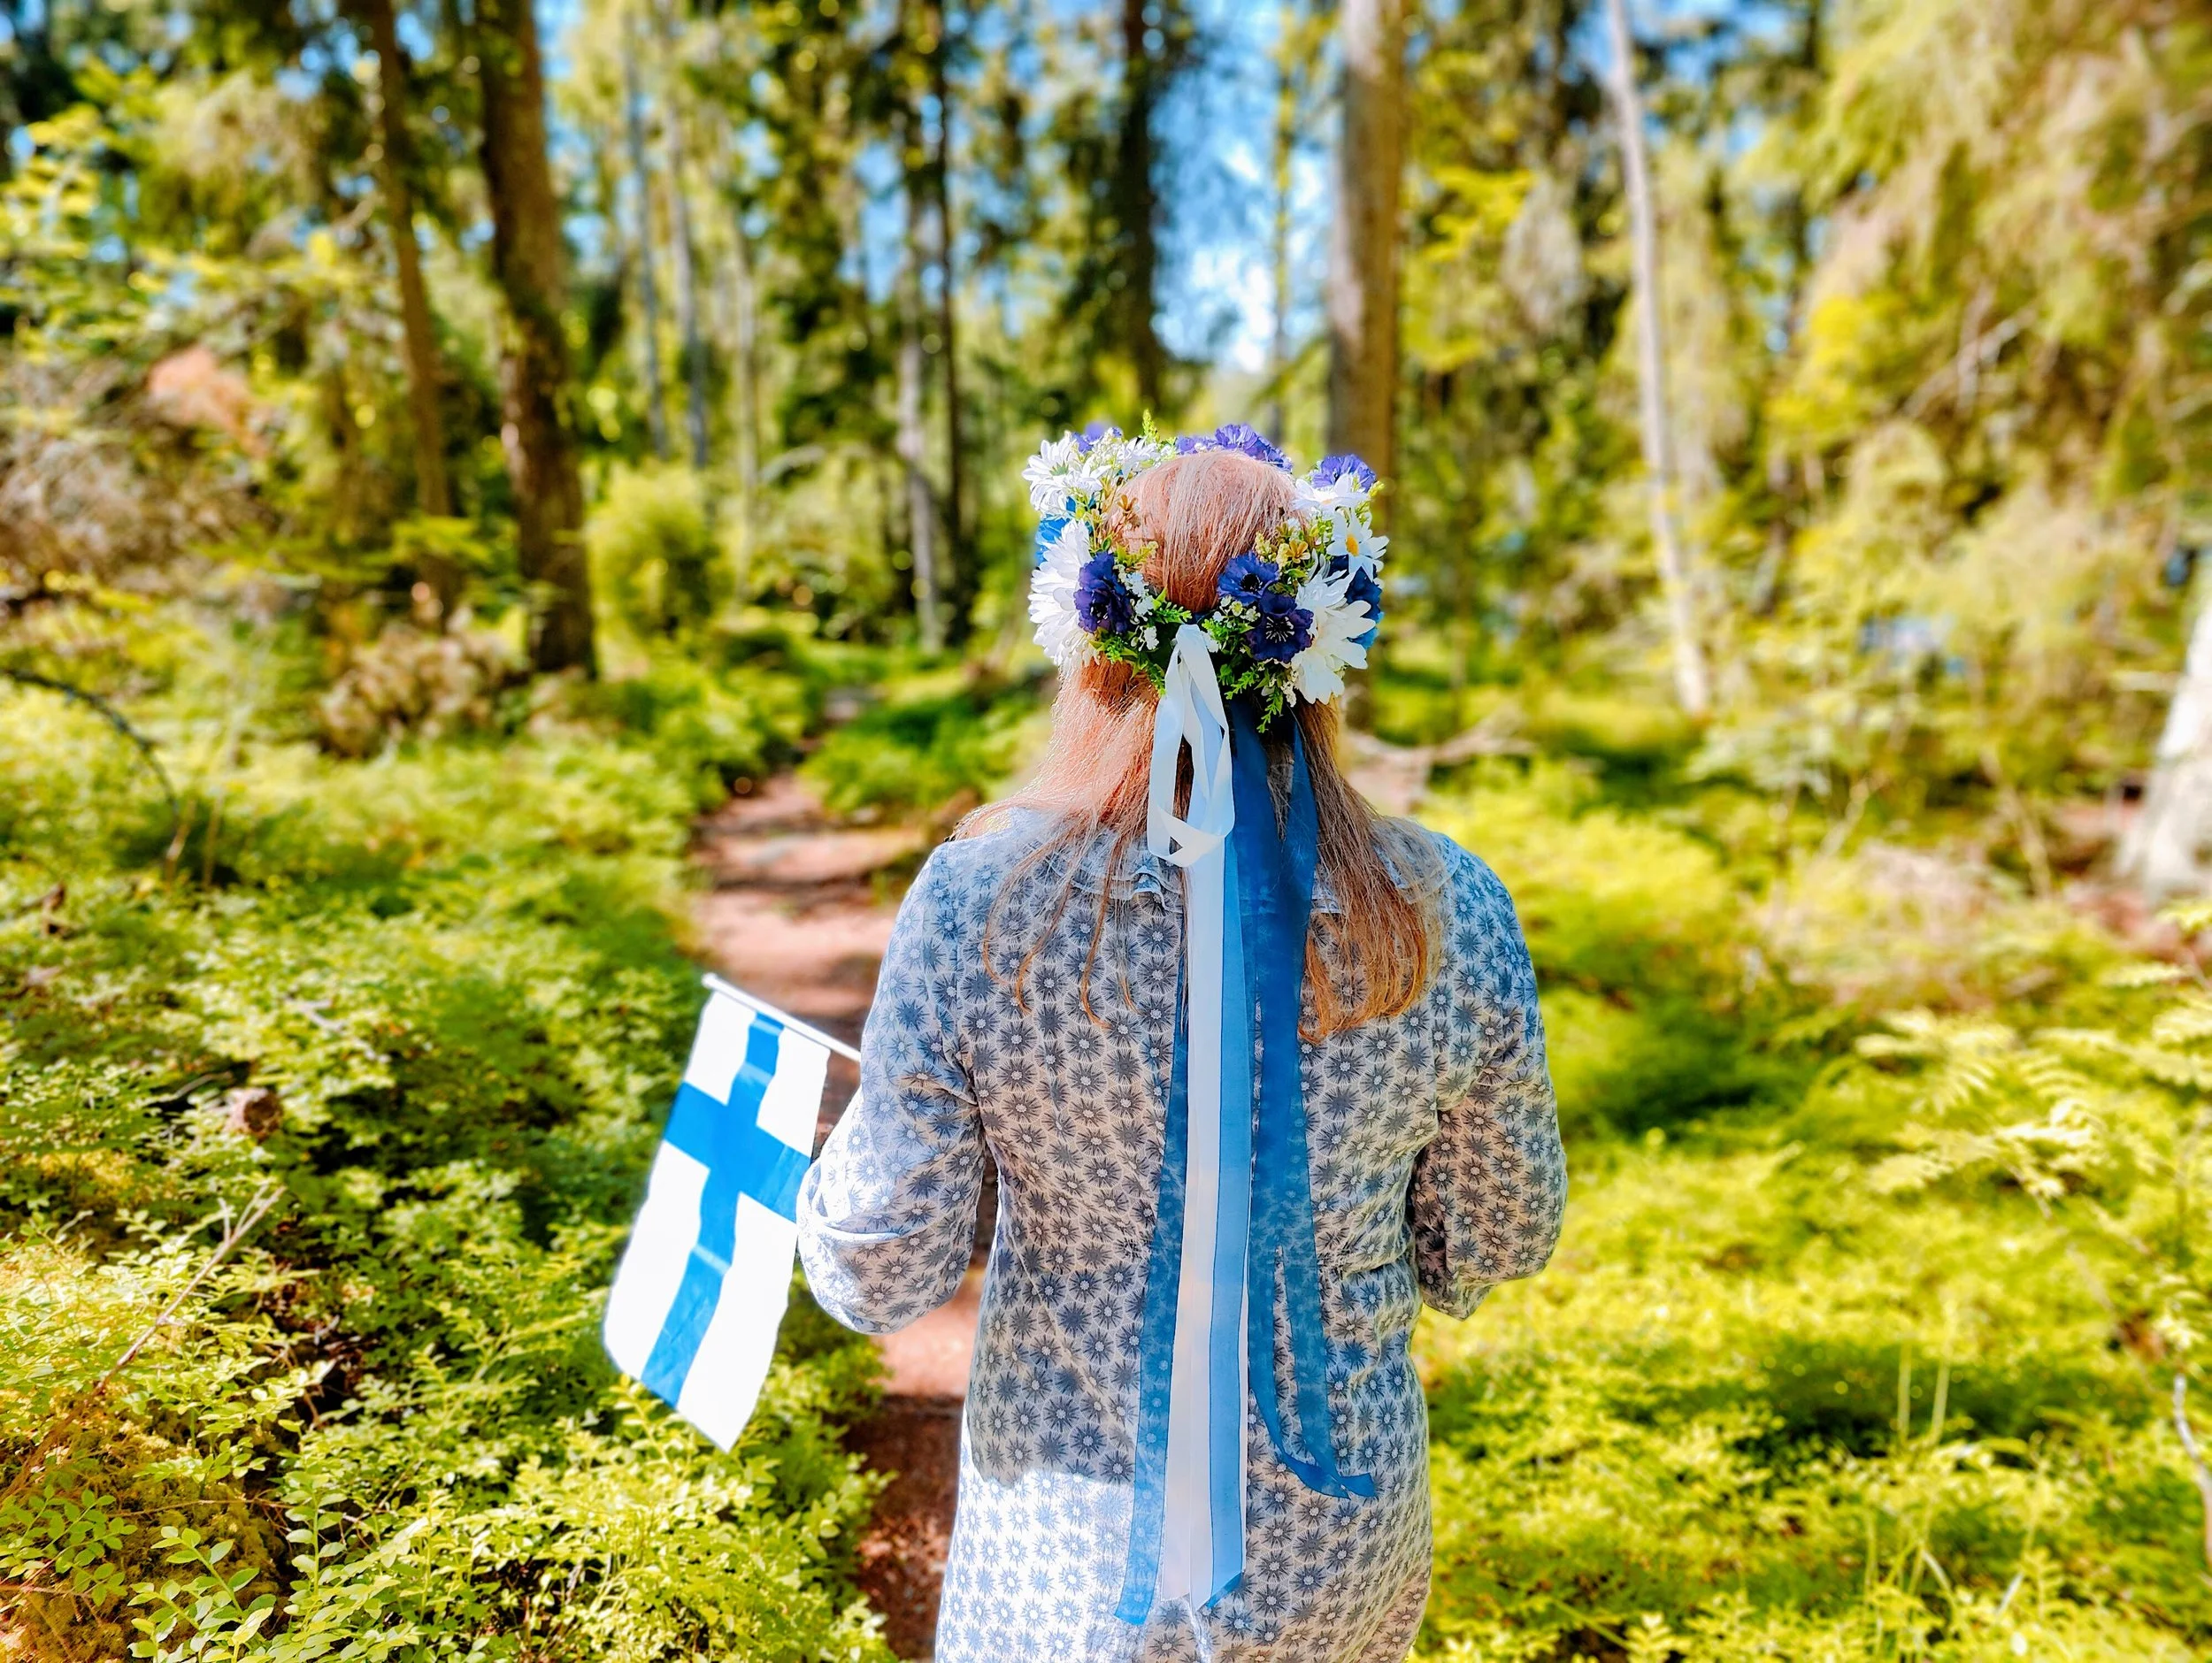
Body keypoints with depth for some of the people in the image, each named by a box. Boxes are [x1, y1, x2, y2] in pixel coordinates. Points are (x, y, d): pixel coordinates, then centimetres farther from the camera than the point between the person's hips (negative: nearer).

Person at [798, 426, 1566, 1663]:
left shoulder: (976, 901, -22)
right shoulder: (1448, 914, -17)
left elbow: (885, 1275, -14)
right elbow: (1498, 1241, -3)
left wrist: (835, 1161, 7)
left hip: (1069, 1556, -1)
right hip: (1344, 1546, 2)